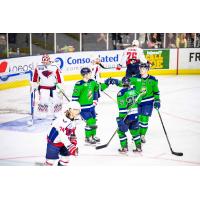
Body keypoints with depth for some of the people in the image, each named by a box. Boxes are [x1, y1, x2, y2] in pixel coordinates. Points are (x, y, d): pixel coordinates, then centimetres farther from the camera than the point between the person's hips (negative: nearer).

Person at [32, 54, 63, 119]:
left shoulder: (55, 68, -1)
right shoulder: (38, 68, -1)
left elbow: (58, 77, 0)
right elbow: (35, 77, 6)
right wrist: (34, 85, 3)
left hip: (53, 87, 2)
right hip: (43, 87, -1)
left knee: (57, 101, 2)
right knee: (43, 101, -13)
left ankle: (56, 115, 18)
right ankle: (42, 115, -1)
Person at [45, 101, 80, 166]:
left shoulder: (72, 121, 0)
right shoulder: (62, 120, -31)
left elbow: (72, 134, 12)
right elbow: (62, 135, -34)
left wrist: (74, 145, 4)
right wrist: (70, 147, -36)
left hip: (63, 143, 8)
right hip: (53, 142, -8)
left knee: (65, 157, 13)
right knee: (51, 159, -3)